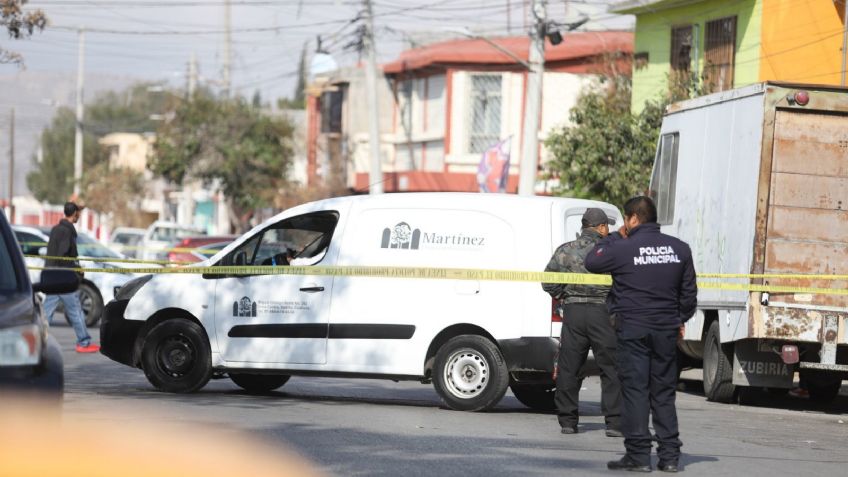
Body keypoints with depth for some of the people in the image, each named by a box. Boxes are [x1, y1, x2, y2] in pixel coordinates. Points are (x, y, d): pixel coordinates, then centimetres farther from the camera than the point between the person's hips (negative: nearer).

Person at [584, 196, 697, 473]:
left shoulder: (623, 249, -9)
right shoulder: (679, 249, 6)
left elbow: (591, 263, 7)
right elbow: (688, 292, 13)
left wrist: (615, 237, 14)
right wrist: (681, 320, 25)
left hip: (632, 329, -4)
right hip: (666, 330, 4)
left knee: (635, 390, -2)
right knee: (664, 392, 10)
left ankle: (638, 455, -5)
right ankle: (669, 455, 8)